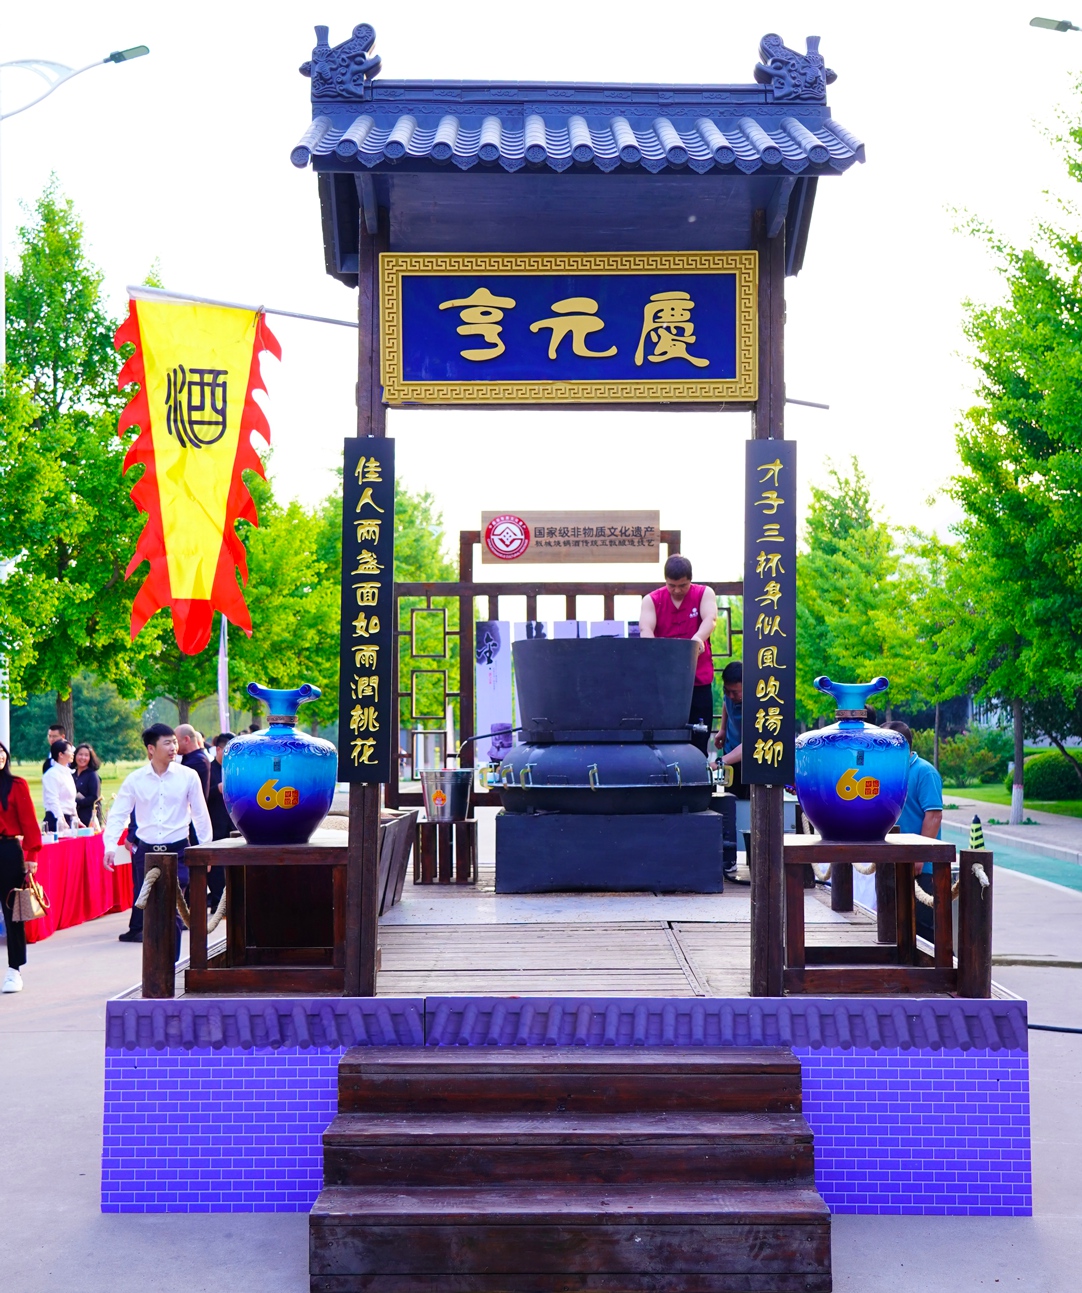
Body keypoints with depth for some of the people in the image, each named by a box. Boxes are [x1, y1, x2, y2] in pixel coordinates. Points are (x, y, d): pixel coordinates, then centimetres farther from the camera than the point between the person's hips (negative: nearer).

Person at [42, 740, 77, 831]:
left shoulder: (67, 773, 16)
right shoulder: (52, 774, -10)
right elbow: (52, 801, -17)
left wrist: (75, 819, 18)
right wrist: (61, 821, -23)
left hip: (69, 819, 8)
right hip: (56, 819, -8)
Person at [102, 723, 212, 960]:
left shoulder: (188, 776, -2)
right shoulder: (135, 779, 0)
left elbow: (200, 814, 6)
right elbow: (117, 814, 2)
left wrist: (206, 849, 6)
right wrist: (110, 846, -11)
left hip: (178, 851, -2)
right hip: (146, 851, 2)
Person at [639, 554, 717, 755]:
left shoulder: (704, 594, 3)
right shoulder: (651, 600, 3)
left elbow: (710, 619, -17)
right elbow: (646, 630, -13)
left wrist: (698, 638, -39)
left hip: (698, 680, 0)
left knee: (698, 742, 2)